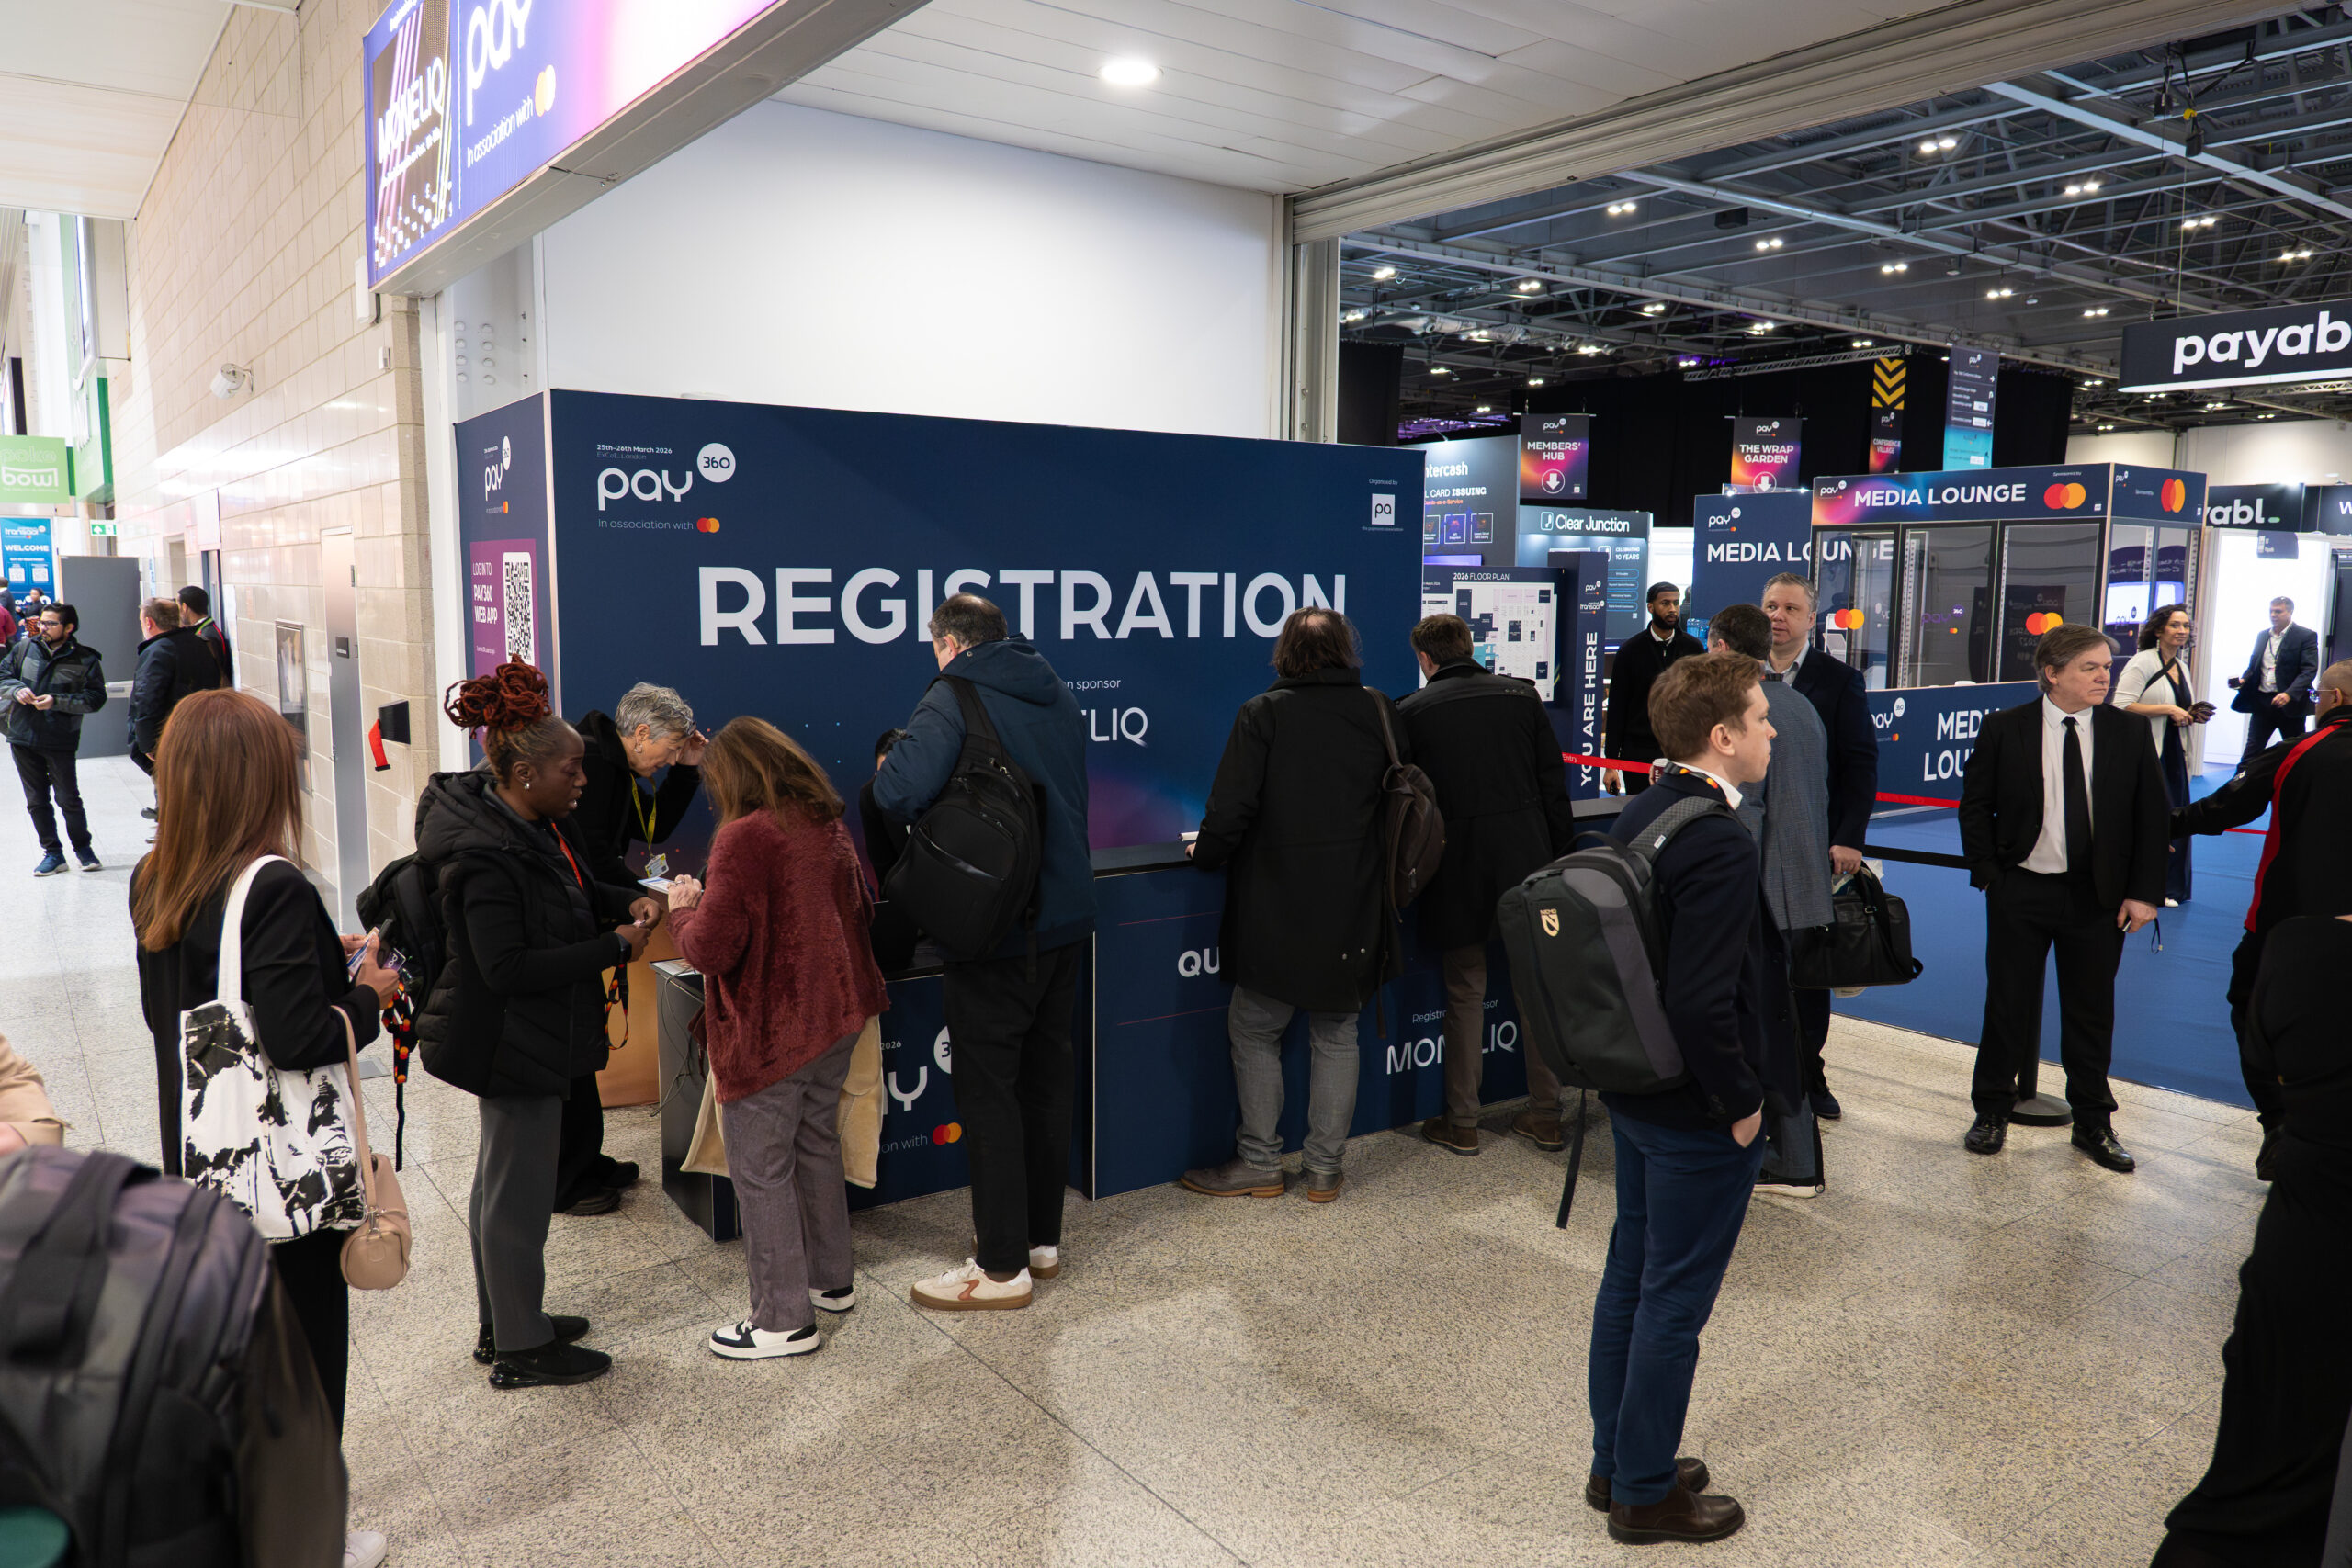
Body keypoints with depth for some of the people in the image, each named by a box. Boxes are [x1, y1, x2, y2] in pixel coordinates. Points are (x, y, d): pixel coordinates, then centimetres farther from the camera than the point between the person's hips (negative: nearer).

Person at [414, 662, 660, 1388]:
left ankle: (501, 1323, 38)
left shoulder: (539, 823, 1)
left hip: (528, 1039, 10)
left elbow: (576, 890, 17)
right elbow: (508, 968, -29)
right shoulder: (486, 859, -27)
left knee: (501, 1178, 21)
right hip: (512, 1046, -10)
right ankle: (521, 1350, 20)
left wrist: (626, 902, -4)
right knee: (518, 1192, 4)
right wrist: (613, 947, -25)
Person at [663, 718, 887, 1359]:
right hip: (836, 1017, 8)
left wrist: (683, 908, -1)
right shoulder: (828, 827, 6)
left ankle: (783, 1320, 12)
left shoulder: (745, 836, -20)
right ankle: (831, 1279, 35)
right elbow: (857, 909, 20)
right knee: (816, 1146, 22)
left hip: (771, 1031, -8)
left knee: (761, 1168, 4)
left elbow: (712, 947, -22)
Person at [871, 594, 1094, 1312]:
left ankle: (1002, 1266, 8)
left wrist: (886, 769, -4)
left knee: (988, 1091, 1)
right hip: (1068, 917, 7)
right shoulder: (1059, 698, 11)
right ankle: (1042, 1236, 27)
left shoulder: (954, 698, -12)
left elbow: (903, 790, -26)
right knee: (1046, 1076, 16)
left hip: (998, 930, -7)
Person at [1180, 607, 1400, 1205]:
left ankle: (1260, 1165, 16)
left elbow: (1231, 808, -13)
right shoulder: (1380, 712, 1)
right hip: (1354, 910, 4)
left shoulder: (1263, 714, -9)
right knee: (1336, 1034, 13)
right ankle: (1325, 1170, 18)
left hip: (1277, 909, -3)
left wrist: (1205, 855, 5)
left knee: (1254, 1031, 11)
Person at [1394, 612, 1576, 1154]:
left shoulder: (1411, 712, -5)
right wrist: (1559, 854, 11)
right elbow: (1554, 786, 5)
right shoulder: (1522, 695, 4)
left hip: (1457, 870, -2)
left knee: (1465, 995, 8)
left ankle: (1461, 1123, 15)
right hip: (1528, 861, 3)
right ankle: (1545, 1114, 22)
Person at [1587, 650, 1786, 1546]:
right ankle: (1646, 1494, 23)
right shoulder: (1721, 845, -25)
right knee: (1675, 1301, 6)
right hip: (1698, 1114, -9)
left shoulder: (1642, 815, 3)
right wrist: (1741, 1104, -16)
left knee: (1630, 1277, 19)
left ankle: (1616, 1462, 36)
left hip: (1636, 1093, 9)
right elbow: (1702, 1003, -30)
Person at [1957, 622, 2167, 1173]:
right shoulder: (2004, 729, -4)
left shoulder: (2130, 732, 0)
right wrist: (1988, 874, -6)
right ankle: (1992, 1112, 22)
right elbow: (1975, 805, 1)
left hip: (2099, 898, 2)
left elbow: (2152, 817, 3)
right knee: (2008, 1005, 7)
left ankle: (2093, 1123, 27)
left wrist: (2144, 892, -3)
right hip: (2020, 892, -1)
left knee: (2092, 1012, 11)